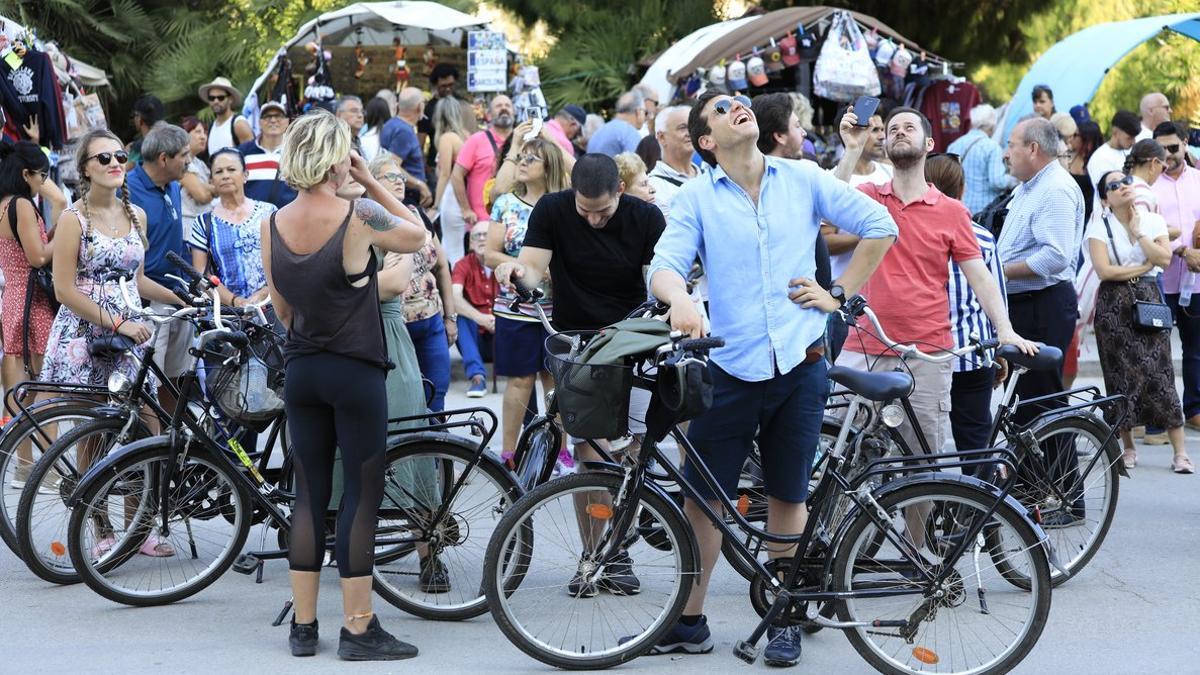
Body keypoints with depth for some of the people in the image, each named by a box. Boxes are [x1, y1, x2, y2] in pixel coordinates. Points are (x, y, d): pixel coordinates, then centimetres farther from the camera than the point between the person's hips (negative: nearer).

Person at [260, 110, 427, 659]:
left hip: (301, 369, 5)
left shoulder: (273, 226, -1)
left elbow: (282, 310, 9)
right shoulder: (360, 217, -16)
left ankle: (303, 626, 14)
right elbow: (417, 235, 3)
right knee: (362, 495, 0)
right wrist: (372, 184, 1)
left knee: (309, 494, 11)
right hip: (356, 370, -5)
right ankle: (358, 629, 1)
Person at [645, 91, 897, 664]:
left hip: (799, 365, 1)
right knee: (703, 496, 1)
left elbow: (879, 227, 9)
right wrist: (680, 299, -34)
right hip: (730, 368, -1)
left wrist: (839, 294, 4)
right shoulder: (697, 198, 0)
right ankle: (689, 621, 14)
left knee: (788, 496, 9)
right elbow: (665, 264, -12)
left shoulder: (802, 180, 4)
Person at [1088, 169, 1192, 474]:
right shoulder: (1099, 226, -1)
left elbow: (1164, 258, -6)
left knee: (1159, 373, -5)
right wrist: (1144, 266, -5)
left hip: (1148, 300, 1)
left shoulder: (1153, 221, 8)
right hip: (1114, 305, -1)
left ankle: (1180, 452, -6)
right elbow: (1104, 270, -12)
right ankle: (1128, 448, 12)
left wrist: (1138, 232, -8)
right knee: (1123, 374, -1)